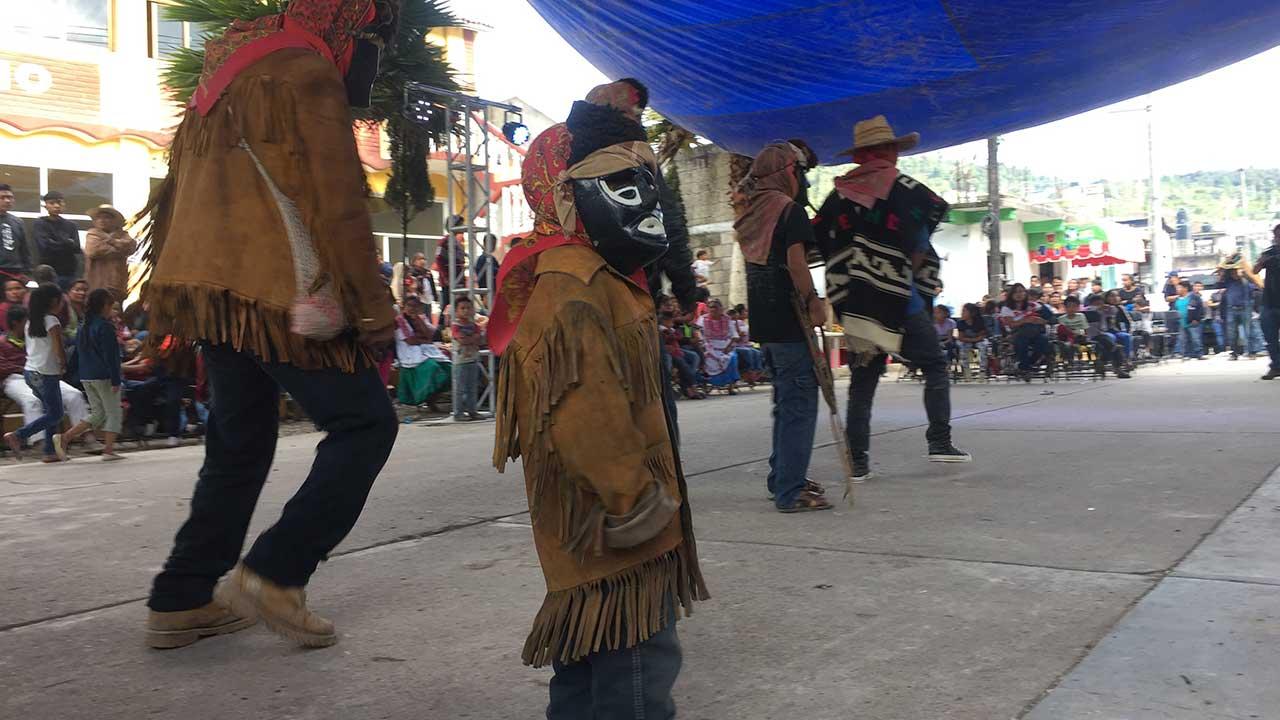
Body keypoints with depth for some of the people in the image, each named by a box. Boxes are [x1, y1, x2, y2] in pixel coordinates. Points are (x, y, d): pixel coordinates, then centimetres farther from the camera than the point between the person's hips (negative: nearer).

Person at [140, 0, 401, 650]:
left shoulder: (227, 68, 21)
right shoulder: (305, 72, -8)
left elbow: (176, 190, 23)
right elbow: (337, 206, -16)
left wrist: (166, 299, 26)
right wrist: (375, 312, -12)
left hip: (213, 290, 9)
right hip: (279, 295, -9)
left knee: (241, 439, 17)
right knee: (365, 423, -1)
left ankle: (180, 600, 19)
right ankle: (274, 574, -5)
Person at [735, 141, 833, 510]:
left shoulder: (751, 213, 14)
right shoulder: (790, 210, -10)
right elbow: (795, 261, -18)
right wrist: (814, 302, -15)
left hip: (762, 320, 9)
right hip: (788, 318, -9)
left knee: (785, 399, 19)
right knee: (799, 402, -4)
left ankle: (781, 479, 26)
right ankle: (790, 492, -4)